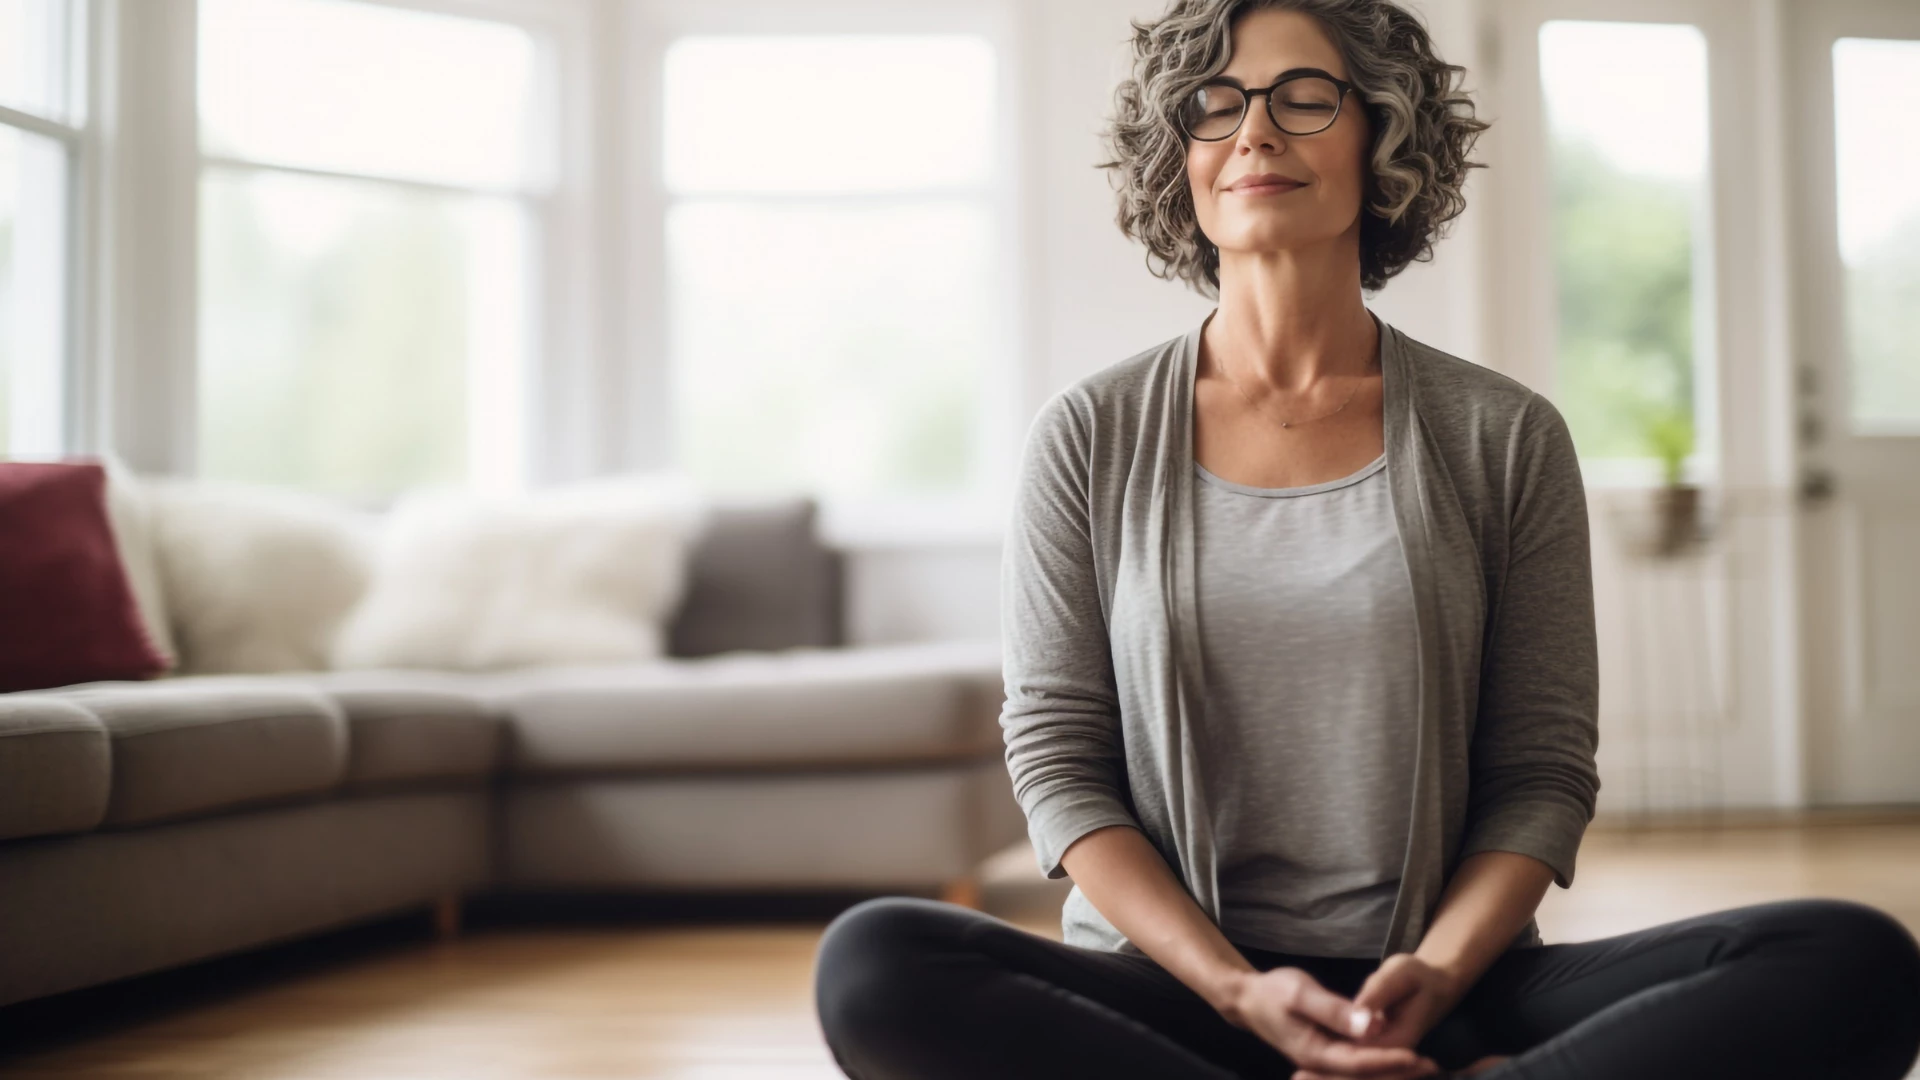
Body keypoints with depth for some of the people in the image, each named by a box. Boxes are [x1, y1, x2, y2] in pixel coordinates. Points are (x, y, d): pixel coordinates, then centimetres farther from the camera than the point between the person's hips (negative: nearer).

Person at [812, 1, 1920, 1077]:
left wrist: (1432, 976, -14)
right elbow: (1060, 759, 2)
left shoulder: (1507, 439, 6)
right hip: (1166, 989, 0)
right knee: (871, 961, -32)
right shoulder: (1090, 439, 5)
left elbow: (1543, 772, 5)